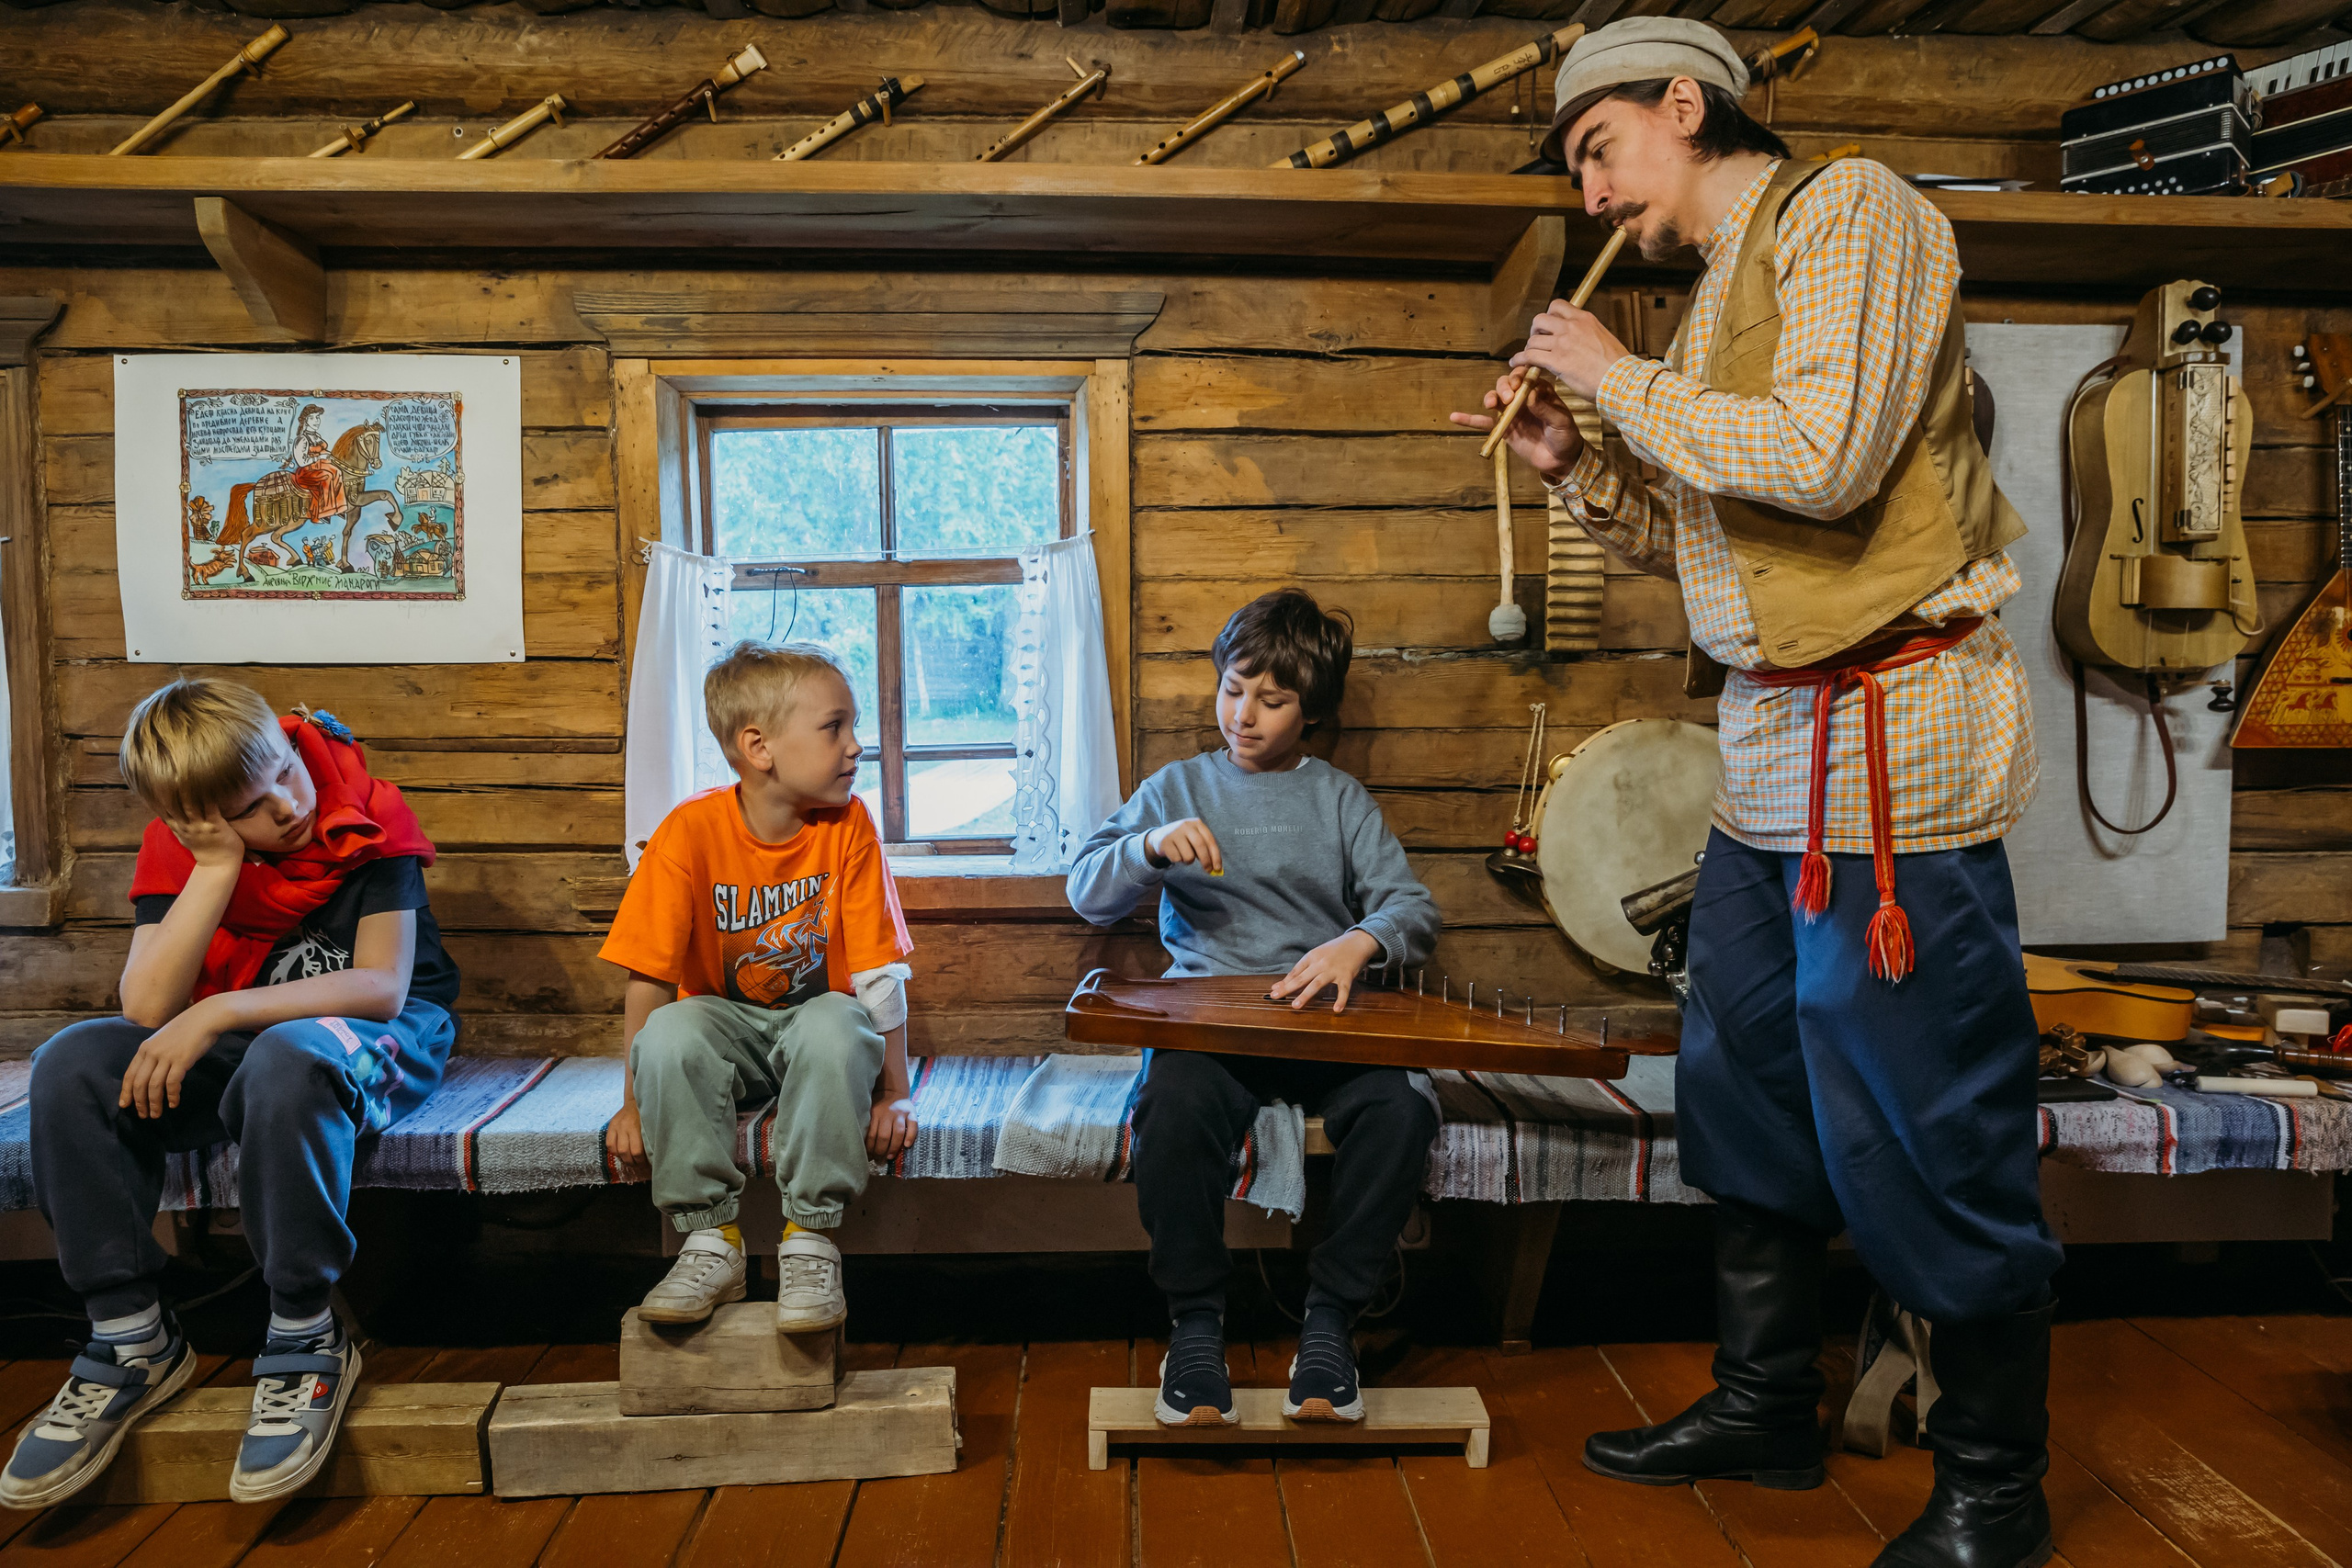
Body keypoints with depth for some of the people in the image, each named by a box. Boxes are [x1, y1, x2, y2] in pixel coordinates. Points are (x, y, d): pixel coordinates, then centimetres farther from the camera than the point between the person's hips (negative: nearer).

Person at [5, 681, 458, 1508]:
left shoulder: (368, 820, -15)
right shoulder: (180, 849, -4)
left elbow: (383, 986, -22)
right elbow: (148, 1005, -16)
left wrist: (220, 1012, -26)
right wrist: (219, 867, -21)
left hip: (377, 1039, -5)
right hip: (234, 1042, 5)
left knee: (286, 1059, -39)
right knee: (71, 1065, -17)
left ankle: (306, 1342, -22)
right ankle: (132, 1339, -7)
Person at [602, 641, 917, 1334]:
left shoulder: (848, 825, -13)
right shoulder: (691, 831, -15)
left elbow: (879, 972, -13)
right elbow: (649, 975, -12)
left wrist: (895, 1094, -14)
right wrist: (635, 1102, -12)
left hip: (814, 1019, 0)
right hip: (726, 1024, 0)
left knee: (838, 1025, -34)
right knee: (668, 1032, -32)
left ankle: (811, 1242, -22)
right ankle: (711, 1241, -17)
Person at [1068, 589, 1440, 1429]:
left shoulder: (1338, 796, 15)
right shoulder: (1179, 786, 14)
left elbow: (1413, 905, 4)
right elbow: (1086, 894, 6)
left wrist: (1361, 941, -19)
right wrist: (1153, 846, -15)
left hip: (1322, 1012, 1)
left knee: (1402, 1107, -28)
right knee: (1173, 1108, -33)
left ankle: (1331, 1314, -9)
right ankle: (1195, 1318, -10)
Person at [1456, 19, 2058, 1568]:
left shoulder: (1850, 211, -6)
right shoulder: (1723, 290, 18)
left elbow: (1821, 461, -22)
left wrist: (1623, 379, -10)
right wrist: (1576, 463, 8)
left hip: (1895, 732, -9)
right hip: (1773, 743, 9)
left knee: (1928, 1134, 0)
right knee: (1749, 1090, 15)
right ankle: (1766, 1407, 32)